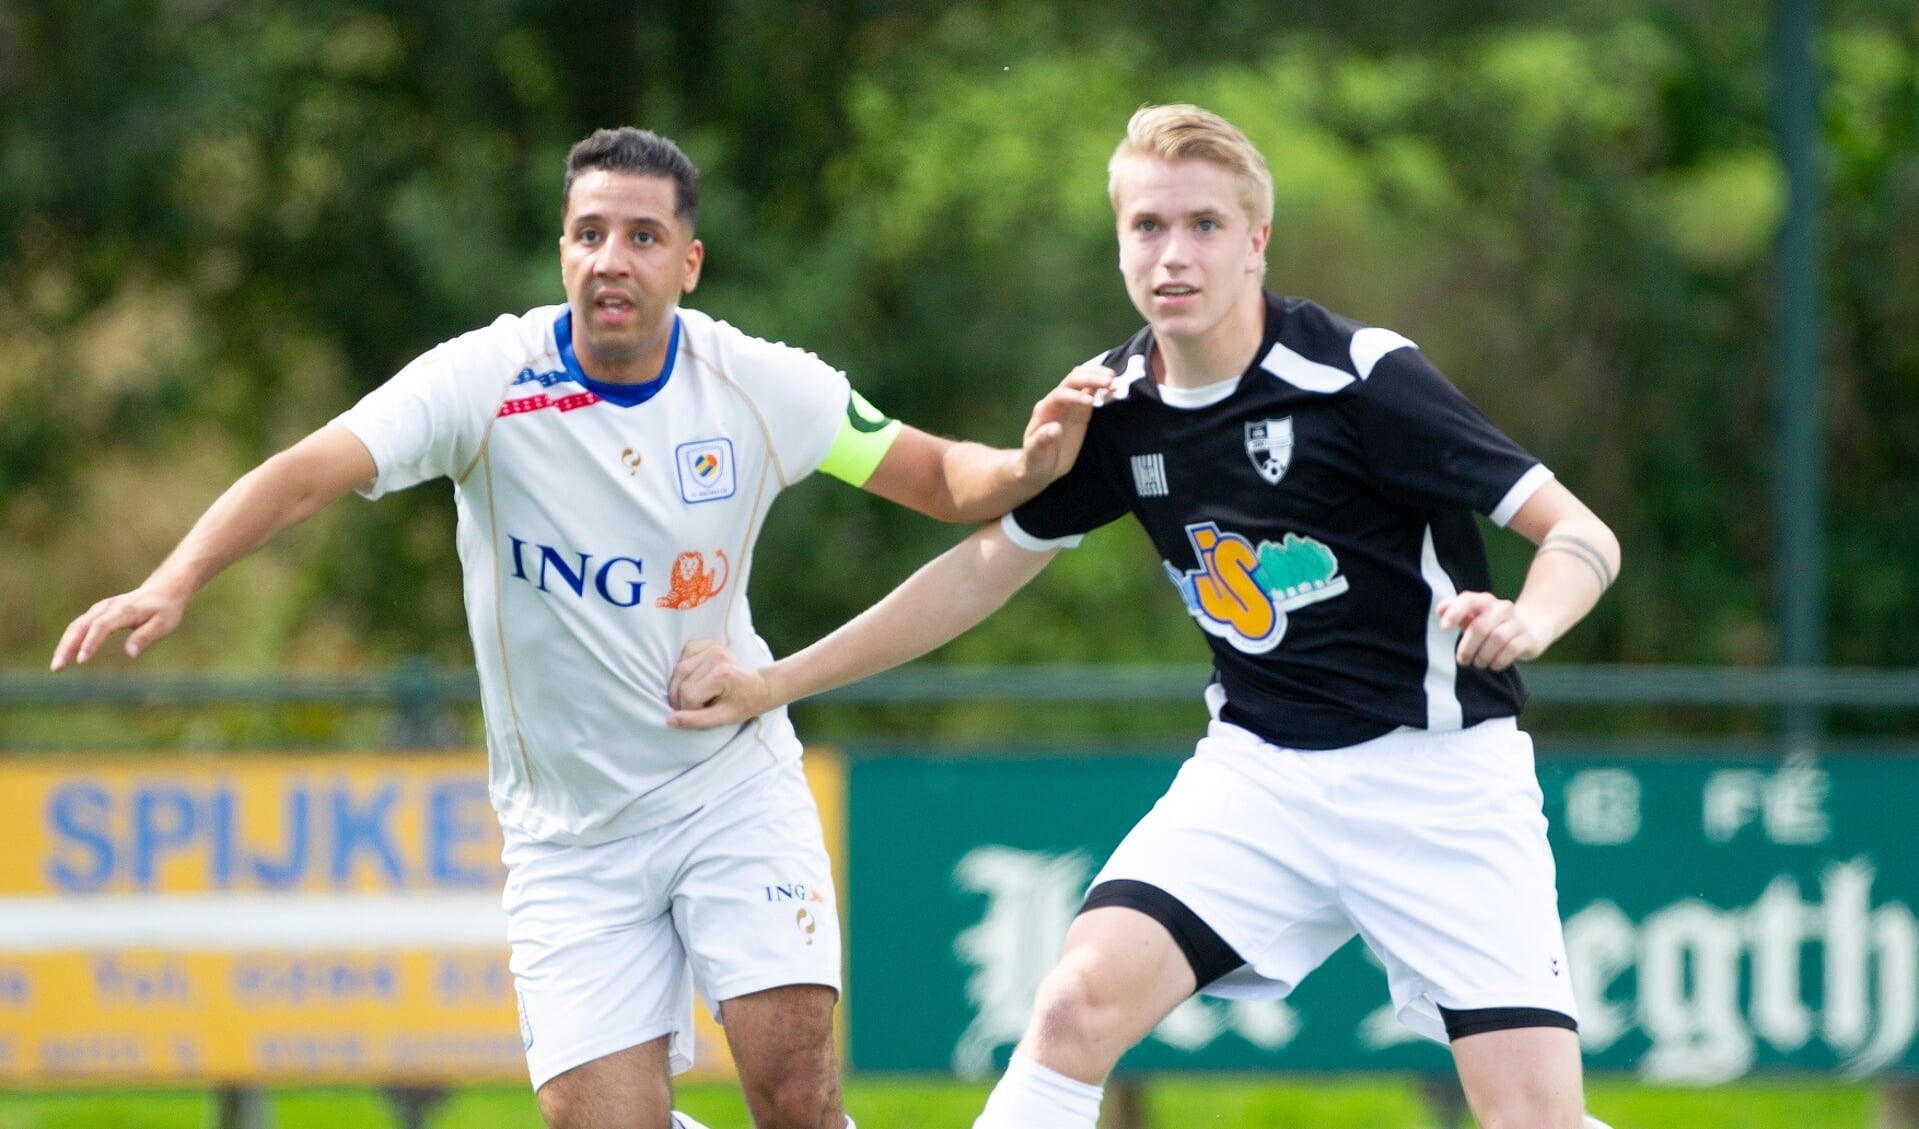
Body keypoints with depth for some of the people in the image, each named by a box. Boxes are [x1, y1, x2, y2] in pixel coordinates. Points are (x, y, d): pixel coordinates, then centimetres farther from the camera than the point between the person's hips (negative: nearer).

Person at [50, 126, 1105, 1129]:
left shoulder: (759, 387, -7)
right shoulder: (485, 380, -15)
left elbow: (940, 478, 4)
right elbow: (307, 472, -25)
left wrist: (1028, 466, -19)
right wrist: (175, 580, -41)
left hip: (732, 784, 1)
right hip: (570, 832, -1)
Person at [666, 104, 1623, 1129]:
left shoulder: (1360, 376, -15)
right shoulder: (1116, 409, 0)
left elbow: (1582, 535, -14)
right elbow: (986, 568, 15)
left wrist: (1527, 620, -37)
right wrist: (771, 685, 14)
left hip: (1439, 773, -4)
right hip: (1259, 767, 4)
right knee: (1077, 1004, -17)